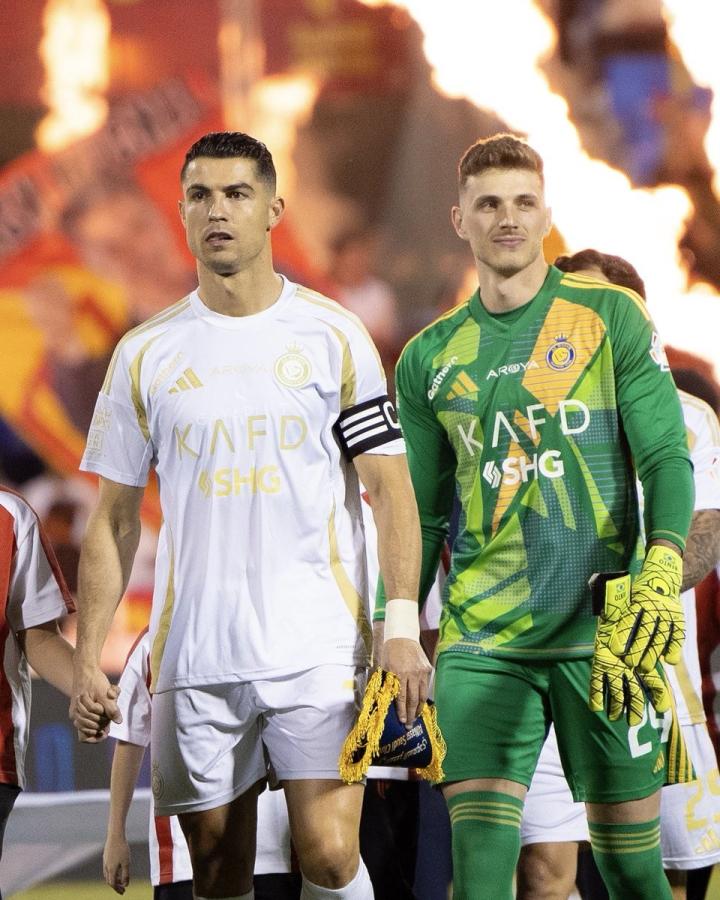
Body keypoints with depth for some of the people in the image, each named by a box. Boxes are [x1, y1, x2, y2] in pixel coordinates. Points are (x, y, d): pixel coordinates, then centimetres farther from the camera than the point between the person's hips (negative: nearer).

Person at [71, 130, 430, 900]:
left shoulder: (332, 336, 3)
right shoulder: (146, 353, 8)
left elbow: (390, 489, 2)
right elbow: (114, 518, 11)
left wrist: (403, 627, -10)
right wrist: (87, 657, 2)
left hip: (318, 650, -2)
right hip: (193, 656, 2)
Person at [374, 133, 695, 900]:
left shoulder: (611, 318, 3)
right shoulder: (428, 360, 11)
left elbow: (667, 459, -2)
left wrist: (659, 581, -19)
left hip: (600, 634, -1)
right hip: (481, 642, 2)